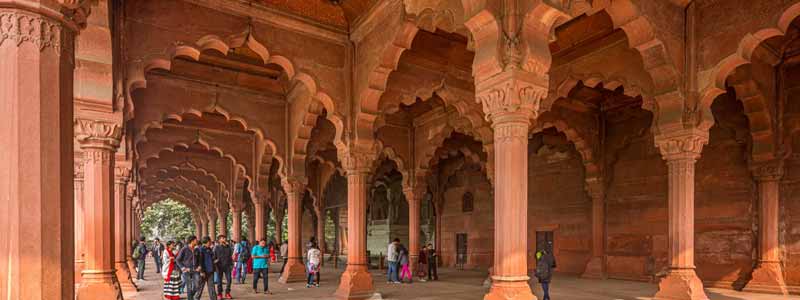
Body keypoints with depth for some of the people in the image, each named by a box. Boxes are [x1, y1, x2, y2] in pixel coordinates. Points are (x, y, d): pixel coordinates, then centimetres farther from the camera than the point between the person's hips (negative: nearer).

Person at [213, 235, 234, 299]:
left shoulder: (228, 247, 8)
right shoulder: (216, 248, 0)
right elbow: (214, 257, 1)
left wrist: (231, 264, 8)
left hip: (227, 266, 2)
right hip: (219, 266, -2)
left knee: (229, 279, 0)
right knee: (219, 280, 4)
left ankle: (227, 293, 14)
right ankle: (219, 294, 15)